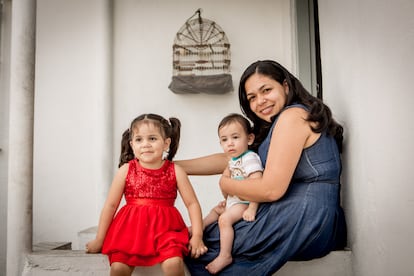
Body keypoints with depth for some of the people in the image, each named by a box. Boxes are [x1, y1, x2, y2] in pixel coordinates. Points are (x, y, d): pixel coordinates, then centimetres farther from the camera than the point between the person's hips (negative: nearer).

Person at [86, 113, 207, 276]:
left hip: (164, 228, 0)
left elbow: (192, 203, 2)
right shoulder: (126, 170, -1)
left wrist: (197, 235, -5)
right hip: (130, 227, 1)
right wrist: (99, 239, 7)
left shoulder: (175, 171, -1)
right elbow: (110, 205, 3)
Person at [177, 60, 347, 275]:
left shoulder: (292, 115, -12)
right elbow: (231, 159, 15)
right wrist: (173, 166, 12)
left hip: (307, 219, -9)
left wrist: (225, 184, -2)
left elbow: (271, 189, -18)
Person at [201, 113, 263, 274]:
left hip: (245, 202, -10)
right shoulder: (234, 160, 6)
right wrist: (226, 200, 15)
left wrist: (252, 209, -32)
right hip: (234, 200, 10)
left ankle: (224, 256, -15)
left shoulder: (250, 158, -23)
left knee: (224, 218, -23)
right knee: (216, 210, 24)